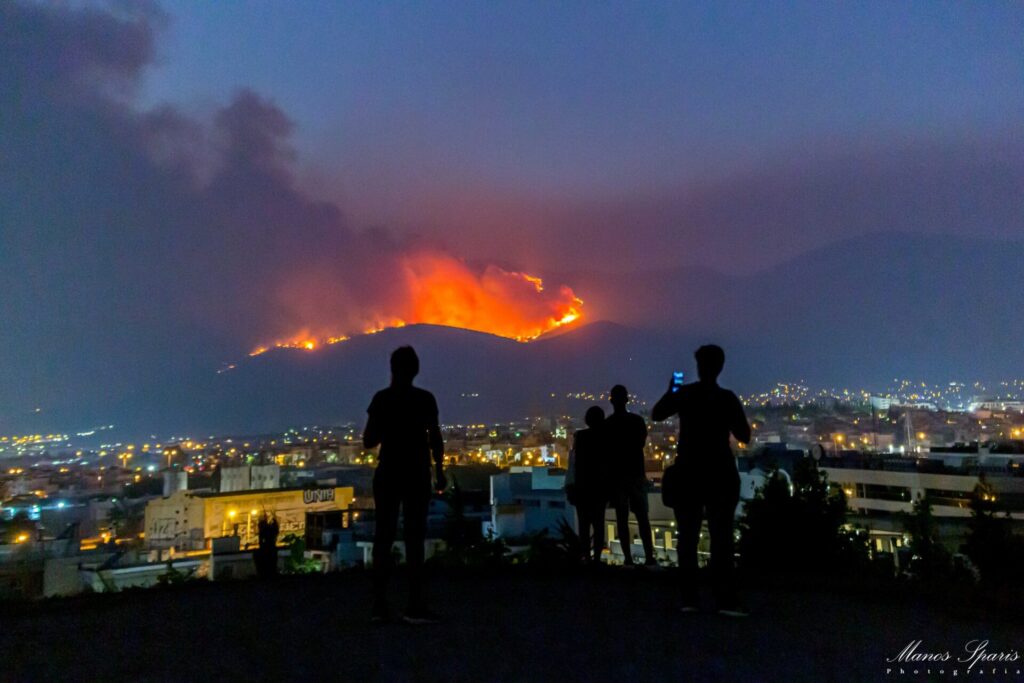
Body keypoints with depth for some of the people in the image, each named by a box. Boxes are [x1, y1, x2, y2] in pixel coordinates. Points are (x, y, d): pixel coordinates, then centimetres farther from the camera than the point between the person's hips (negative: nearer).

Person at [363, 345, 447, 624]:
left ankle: (379, 604, 8)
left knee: (383, 536, 7)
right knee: (414, 537, -1)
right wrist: (440, 472, 3)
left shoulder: (381, 398, 1)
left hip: (387, 473, 3)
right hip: (416, 474, -2)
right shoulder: (424, 398, -5)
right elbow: (435, 439, -6)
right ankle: (415, 606, -3)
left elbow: (369, 441, 3)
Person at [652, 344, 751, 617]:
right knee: (721, 535, -3)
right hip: (721, 473, -1)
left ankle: (689, 598, 3)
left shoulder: (684, 393, -1)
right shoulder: (727, 398, -3)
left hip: (689, 472, 1)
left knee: (688, 535, 5)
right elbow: (744, 436, 3)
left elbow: (655, 415, 11)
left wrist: (670, 391, 21)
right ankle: (726, 599, -10)